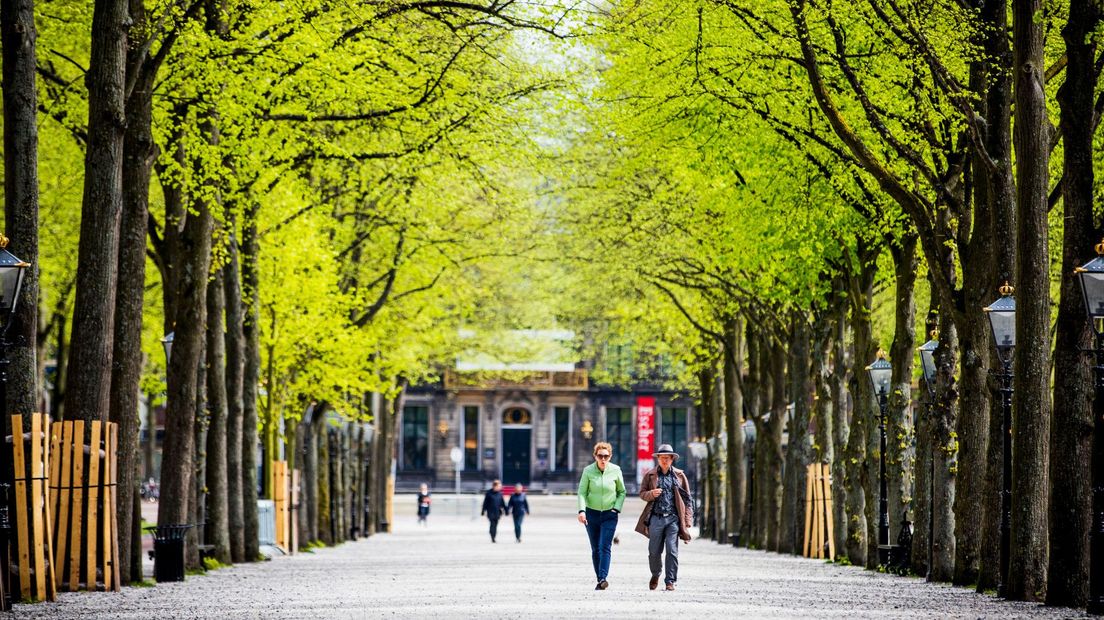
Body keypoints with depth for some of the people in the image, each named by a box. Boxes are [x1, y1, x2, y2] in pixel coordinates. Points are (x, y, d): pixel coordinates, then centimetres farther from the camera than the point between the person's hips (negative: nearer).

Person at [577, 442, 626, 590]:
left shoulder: (615, 471, -3)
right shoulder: (588, 471, -5)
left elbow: (622, 492, 9)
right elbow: (582, 492, -4)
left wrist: (617, 508, -4)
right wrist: (581, 510, -17)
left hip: (609, 514, -1)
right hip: (592, 514, 1)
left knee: (605, 547, -14)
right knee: (595, 549, 5)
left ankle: (603, 577, -23)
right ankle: (599, 580, 11)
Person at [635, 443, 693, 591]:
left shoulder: (679, 476, 9)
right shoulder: (650, 475, 9)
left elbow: (687, 499, 10)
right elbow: (642, 493, 12)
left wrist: (687, 521, 2)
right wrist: (651, 494, -11)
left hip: (673, 518, -1)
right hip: (656, 518, 1)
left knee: (672, 550, -8)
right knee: (654, 551, 4)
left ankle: (670, 581, -2)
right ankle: (655, 575, 30)